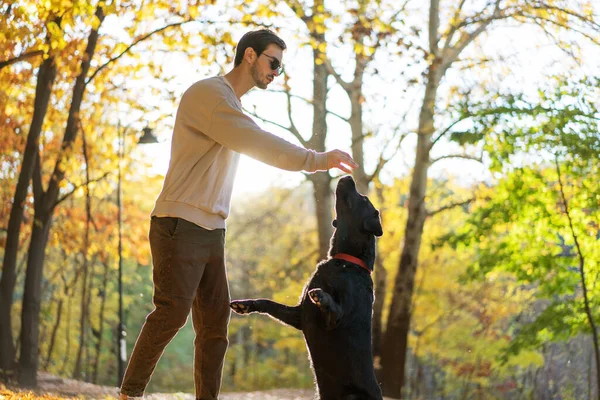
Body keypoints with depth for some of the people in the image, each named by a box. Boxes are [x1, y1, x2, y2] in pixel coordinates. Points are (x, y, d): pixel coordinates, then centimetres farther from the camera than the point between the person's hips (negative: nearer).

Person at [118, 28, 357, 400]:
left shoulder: (233, 106, 19)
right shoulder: (208, 93, -11)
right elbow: (258, 144, -19)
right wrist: (316, 160, -18)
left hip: (211, 231, 9)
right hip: (180, 226, -9)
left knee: (215, 321, 2)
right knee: (172, 312, -13)